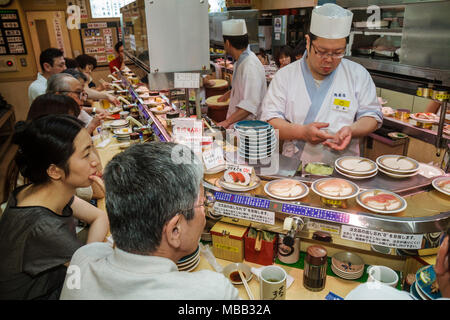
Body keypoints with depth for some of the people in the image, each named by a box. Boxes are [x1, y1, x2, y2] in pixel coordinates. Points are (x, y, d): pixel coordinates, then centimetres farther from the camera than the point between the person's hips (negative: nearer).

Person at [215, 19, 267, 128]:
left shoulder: (251, 65, -22)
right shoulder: (241, 61, 11)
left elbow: (251, 104, -29)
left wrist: (227, 122, -31)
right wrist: (228, 94, 48)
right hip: (238, 125, 9)